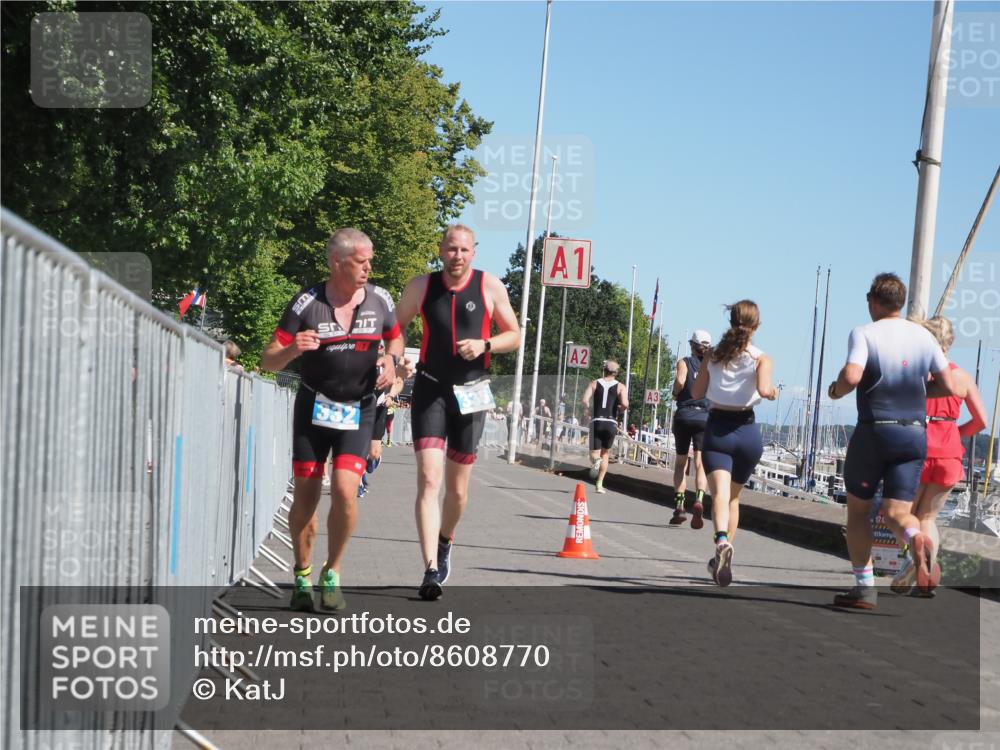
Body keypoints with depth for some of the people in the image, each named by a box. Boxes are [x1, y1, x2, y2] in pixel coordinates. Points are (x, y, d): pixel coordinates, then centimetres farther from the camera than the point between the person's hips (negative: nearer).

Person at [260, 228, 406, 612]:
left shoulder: (379, 299, -3)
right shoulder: (306, 303, -11)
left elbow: (396, 337, 17)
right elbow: (269, 360, -10)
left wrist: (390, 359, -5)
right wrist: (292, 349, -32)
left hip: (358, 410, 1)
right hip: (313, 406, -1)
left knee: (345, 490, -16)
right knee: (305, 496, 1)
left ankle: (332, 574, 4)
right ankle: (303, 576, 21)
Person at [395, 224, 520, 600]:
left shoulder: (490, 287, -3)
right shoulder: (421, 286, -1)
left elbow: (514, 335, 5)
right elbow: (396, 327, 12)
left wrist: (485, 345, -15)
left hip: (470, 392, 1)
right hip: (430, 389, -1)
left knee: (457, 487, 11)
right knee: (428, 480, -15)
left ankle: (445, 543, 40)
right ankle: (431, 570, -19)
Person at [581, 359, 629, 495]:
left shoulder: (595, 383, 6)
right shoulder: (620, 387, 4)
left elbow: (585, 400, -9)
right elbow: (625, 404, -13)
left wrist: (587, 410, 10)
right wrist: (619, 410, 9)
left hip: (596, 422, 0)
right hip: (611, 424, 0)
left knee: (595, 452, 6)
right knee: (605, 454, 16)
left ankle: (595, 460, -31)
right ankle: (600, 484, 10)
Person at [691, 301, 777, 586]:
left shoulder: (713, 356, 5)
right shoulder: (761, 359, -2)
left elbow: (696, 394, 7)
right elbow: (763, 389, -20)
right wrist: (772, 392, 2)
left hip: (717, 429, 0)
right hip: (746, 431, 0)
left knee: (720, 493, -16)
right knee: (734, 496, 19)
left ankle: (722, 543, -44)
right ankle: (722, 558, 24)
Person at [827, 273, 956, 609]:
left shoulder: (864, 333, -7)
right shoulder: (923, 336, 6)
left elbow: (852, 376, -24)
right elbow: (948, 386, 6)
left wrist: (836, 390, -3)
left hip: (874, 432, -3)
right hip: (915, 433, 3)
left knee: (858, 509, 13)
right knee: (897, 512, 3)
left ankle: (864, 587, 12)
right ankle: (918, 540, -32)